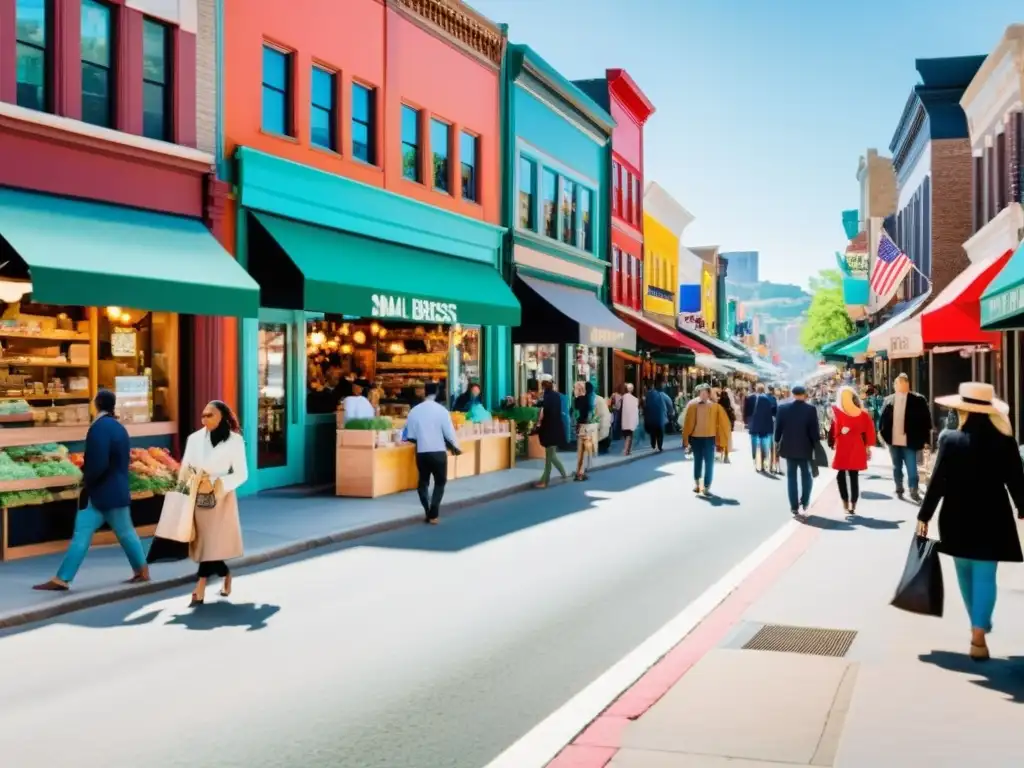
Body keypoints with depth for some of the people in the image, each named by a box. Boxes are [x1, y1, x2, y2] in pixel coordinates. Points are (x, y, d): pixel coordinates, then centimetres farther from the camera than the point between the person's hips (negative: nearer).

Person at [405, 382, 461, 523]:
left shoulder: (414, 411, -1)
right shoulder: (441, 410, -10)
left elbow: (410, 436, 2)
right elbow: (449, 433, -9)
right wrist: (455, 448, 8)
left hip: (421, 452, 3)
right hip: (438, 452, -2)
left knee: (423, 481, 16)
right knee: (440, 482, 10)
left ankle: (427, 512, 11)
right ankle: (433, 515, 1)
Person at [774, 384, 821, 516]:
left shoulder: (783, 408, -4)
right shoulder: (811, 409, -10)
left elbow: (778, 427, 0)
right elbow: (814, 430, -9)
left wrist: (777, 442, 11)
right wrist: (816, 444, 1)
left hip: (789, 447, 2)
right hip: (805, 448, -2)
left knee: (791, 476, 8)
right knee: (806, 475, 16)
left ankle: (794, 506, 6)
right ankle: (805, 502, 15)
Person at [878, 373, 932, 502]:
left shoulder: (918, 400, -6)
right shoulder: (888, 400, 3)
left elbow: (925, 420, -5)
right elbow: (883, 418, 7)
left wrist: (925, 439, -8)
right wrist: (882, 433, 0)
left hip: (909, 441, -4)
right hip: (893, 441, 4)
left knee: (912, 468, -6)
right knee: (897, 467, 16)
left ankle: (914, 491, 1)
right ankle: (899, 489, 29)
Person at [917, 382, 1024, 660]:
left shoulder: (950, 440, -9)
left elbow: (938, 482, -9)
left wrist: (924, 516, -1)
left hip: (958, 517, 0)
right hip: (991, 517, 0)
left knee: (965, 572, 17)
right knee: (984, 575, 1)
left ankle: (979, 624, 32)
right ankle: (978, 633, -12)